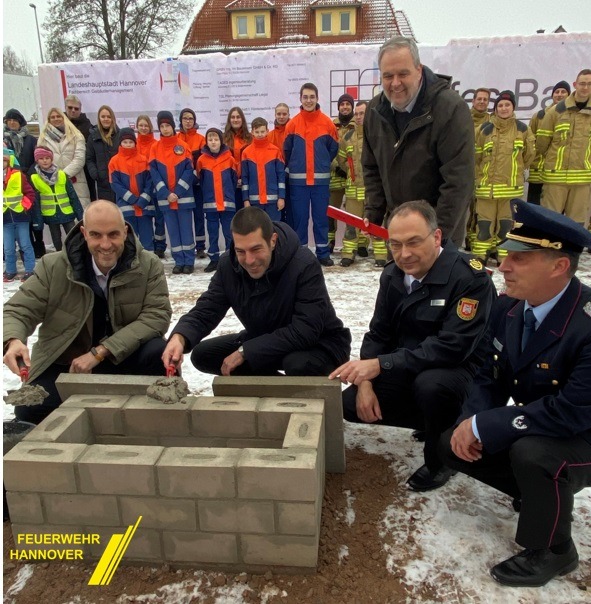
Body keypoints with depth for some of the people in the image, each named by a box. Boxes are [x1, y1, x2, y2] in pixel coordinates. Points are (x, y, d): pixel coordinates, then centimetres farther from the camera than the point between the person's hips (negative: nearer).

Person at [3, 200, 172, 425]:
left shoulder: (148, 265, -11)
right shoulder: (53, 266, -9)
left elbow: (157, 315, -19)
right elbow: (18, 311, -7)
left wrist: (99, 353, -26)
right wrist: (13, 341, -35)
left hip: (124, 358, -1)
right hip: (64, 363, 1)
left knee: (161, 353, -30)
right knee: (29, 410, -22)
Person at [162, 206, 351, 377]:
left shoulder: (304, 265, -30)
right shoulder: (228, 265, -11)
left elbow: (305, 331, -35)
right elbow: (205, 311, -11)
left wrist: (244, 352, -33)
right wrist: (179, 337, -35)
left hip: (319, 345, -6)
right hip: (263, 342, 6)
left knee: (298, 364, -40)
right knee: (202, 354, -3)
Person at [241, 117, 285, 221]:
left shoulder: (275, 151, 2)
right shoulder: (246, 152, 4)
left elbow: (281, 175, 1)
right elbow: (244, 177, 4)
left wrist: (281, 197, -4)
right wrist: (246, 199, 0)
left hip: (273, 199, -1)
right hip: (254, 200, 1)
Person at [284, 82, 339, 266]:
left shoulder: (327, 122, 1)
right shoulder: (293, 123, 1)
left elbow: (334, 148, 9)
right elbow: (287, 151, 7)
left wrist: (322, 164, 13)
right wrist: (295, 166, 12)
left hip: (321, 179, 0)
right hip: (298, 179, 0)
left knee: (321, 217, 5)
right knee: (299, 217, 4)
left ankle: (323, 253, 13)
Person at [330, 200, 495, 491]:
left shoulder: (470, 277, -24)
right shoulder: (392, 275, -2)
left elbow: (452, 347, -31)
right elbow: (378, 334, 3)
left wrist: (381, 364, -35)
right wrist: (365, 382, -14)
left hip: (459, 369, -6)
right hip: (408, 371, 7)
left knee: (430, 384, -38)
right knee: (351, 404, -6)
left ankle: (440, 460, -6)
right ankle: (433, 421, 13)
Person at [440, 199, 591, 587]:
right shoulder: (508, 306, -9)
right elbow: (492, 375, 0)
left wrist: (483, 426, -30)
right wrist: (470, 422, -18)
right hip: (528, 432, 7)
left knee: (531, 452, -36)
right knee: (454, 446, -1)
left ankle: (552, 551, -4)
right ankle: (540, 493, 21)